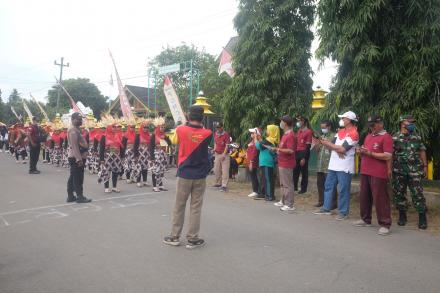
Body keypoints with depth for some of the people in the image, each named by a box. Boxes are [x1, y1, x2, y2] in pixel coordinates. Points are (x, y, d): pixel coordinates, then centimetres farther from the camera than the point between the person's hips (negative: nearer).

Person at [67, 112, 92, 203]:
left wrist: (81, 157, 21)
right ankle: (80, 196, -3)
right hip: (76, 158, -11)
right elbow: (74, 146, -23)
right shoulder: (73, 130, -15)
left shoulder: (76, 129, 18)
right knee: (78, 178, -7)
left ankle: (70, 196, 18)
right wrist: (79, 159, -27)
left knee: (73, 177, 12)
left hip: (76, 157, 11)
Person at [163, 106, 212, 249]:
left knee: (179, 206, 12)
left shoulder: (180, 130, -7)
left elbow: (173, 141, 13)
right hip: (200, 176, 0)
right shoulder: (207, 133, -7)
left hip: (184, 174, 0)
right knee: (196, 207, 7)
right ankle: (193, 239, 13)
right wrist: (200, 127, 15)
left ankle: (174, 237, 21)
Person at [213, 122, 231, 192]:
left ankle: (224, 185, -8)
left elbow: (227, 145, -13)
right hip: (217, 154, 7)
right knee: (216, 170, 12)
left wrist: (224, 154, -19)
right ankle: (218, 183, 27)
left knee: (225, 171, -8)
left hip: (224, 155, -7)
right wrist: (214, 148, 6)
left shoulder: (226, 134, -9)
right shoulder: (216, 134, 9)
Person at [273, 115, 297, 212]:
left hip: (287, 164, -10)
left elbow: (290, 150, -25)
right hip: (282, 163, 10)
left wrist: (279, 149, -19)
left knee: (287, 184, -4)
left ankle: (289, 205, 2)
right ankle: (283, 202, 30)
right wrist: (277, 149, 11)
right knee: (282, 184, 18)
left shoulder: (290, 135, -17)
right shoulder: (285, 134, 14)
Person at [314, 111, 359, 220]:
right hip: (333, 165, 8)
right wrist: (337, 150, -12)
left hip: (344, 167, -8)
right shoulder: (341, 131, 14)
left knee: (343, 190, 0)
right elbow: (332, 145, 10)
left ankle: (343, 212, 10)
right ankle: (326, 208, 22)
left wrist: (327, 143, -12)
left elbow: (343, 149, -18)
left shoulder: (354, 133, -12)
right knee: (328, 186, 12)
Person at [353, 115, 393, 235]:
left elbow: (388, 156, -16)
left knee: (380, 198, -5)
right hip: (365, 171, 8)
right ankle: (365, 219, 27)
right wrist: (361, 152, 3)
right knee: (364, 196, 14)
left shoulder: (386, 137, -7)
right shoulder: (368, 136, 17)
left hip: (378, 173, -8)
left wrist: (370, 153, -18)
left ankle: (385, 224, 2)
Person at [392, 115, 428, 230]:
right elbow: (390, 154, 0)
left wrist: (425, 166, 7)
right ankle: (402, 215, 20)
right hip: (399, 171, -1)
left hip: (414, 171, 1)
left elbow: (422, 152, 12)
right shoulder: (394, 138, 1)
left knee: (417, 194, -2)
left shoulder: (417, 138, 8)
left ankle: (422, 217, 7)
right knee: (399, 193, 6)